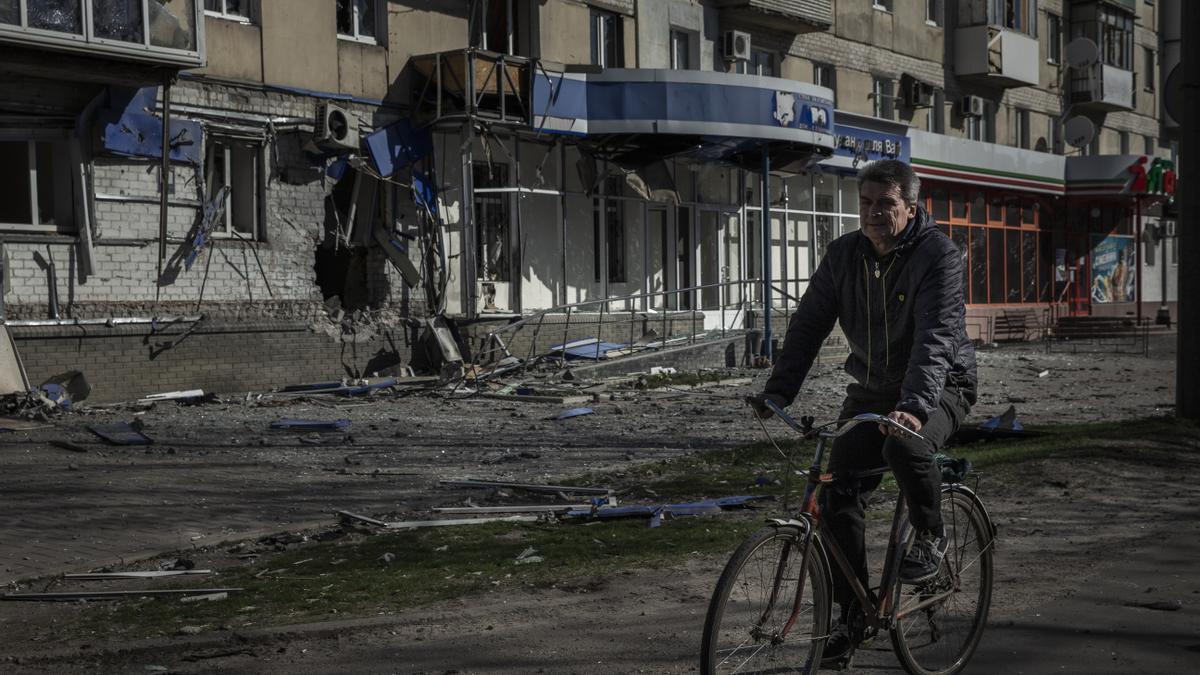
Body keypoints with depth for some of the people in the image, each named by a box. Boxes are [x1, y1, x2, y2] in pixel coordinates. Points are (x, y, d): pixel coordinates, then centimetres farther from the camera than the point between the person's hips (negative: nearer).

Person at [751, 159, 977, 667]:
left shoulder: (938, 255, -18)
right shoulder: (843, 254, -2)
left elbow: (936, 337, -30)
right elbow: (809, 324, -3)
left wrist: (915, 405, -44)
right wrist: (777, 392, -14)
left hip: (938, 386, -5)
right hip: (871, 390, 5)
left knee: (904, 444, -37)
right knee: (839, 493, -6)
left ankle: (930, 537, -7)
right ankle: (852, 616, 7)